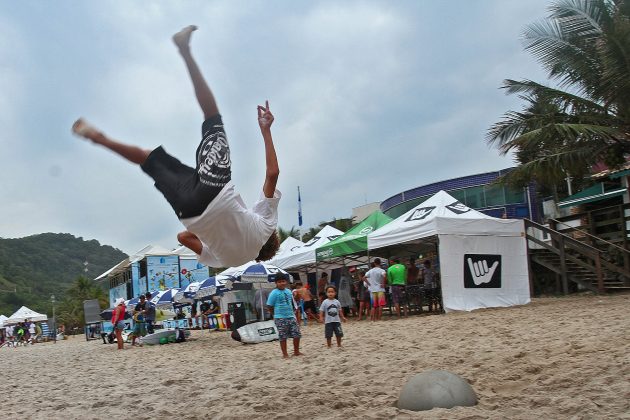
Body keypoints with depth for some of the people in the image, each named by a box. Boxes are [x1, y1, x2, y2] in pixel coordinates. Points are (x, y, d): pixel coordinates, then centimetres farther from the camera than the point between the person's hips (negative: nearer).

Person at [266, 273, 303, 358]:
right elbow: (269, 306, -8)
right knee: (283, 337, 1)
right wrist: (276, 314, -2)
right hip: (280, 318, -6)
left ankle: (296, 351, 19)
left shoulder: (288, 292, 10)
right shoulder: (274, 293, -9)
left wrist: (292, 312, 12)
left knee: (297, 334, 5)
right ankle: (285, 354, 12)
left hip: (291, 316, 6)